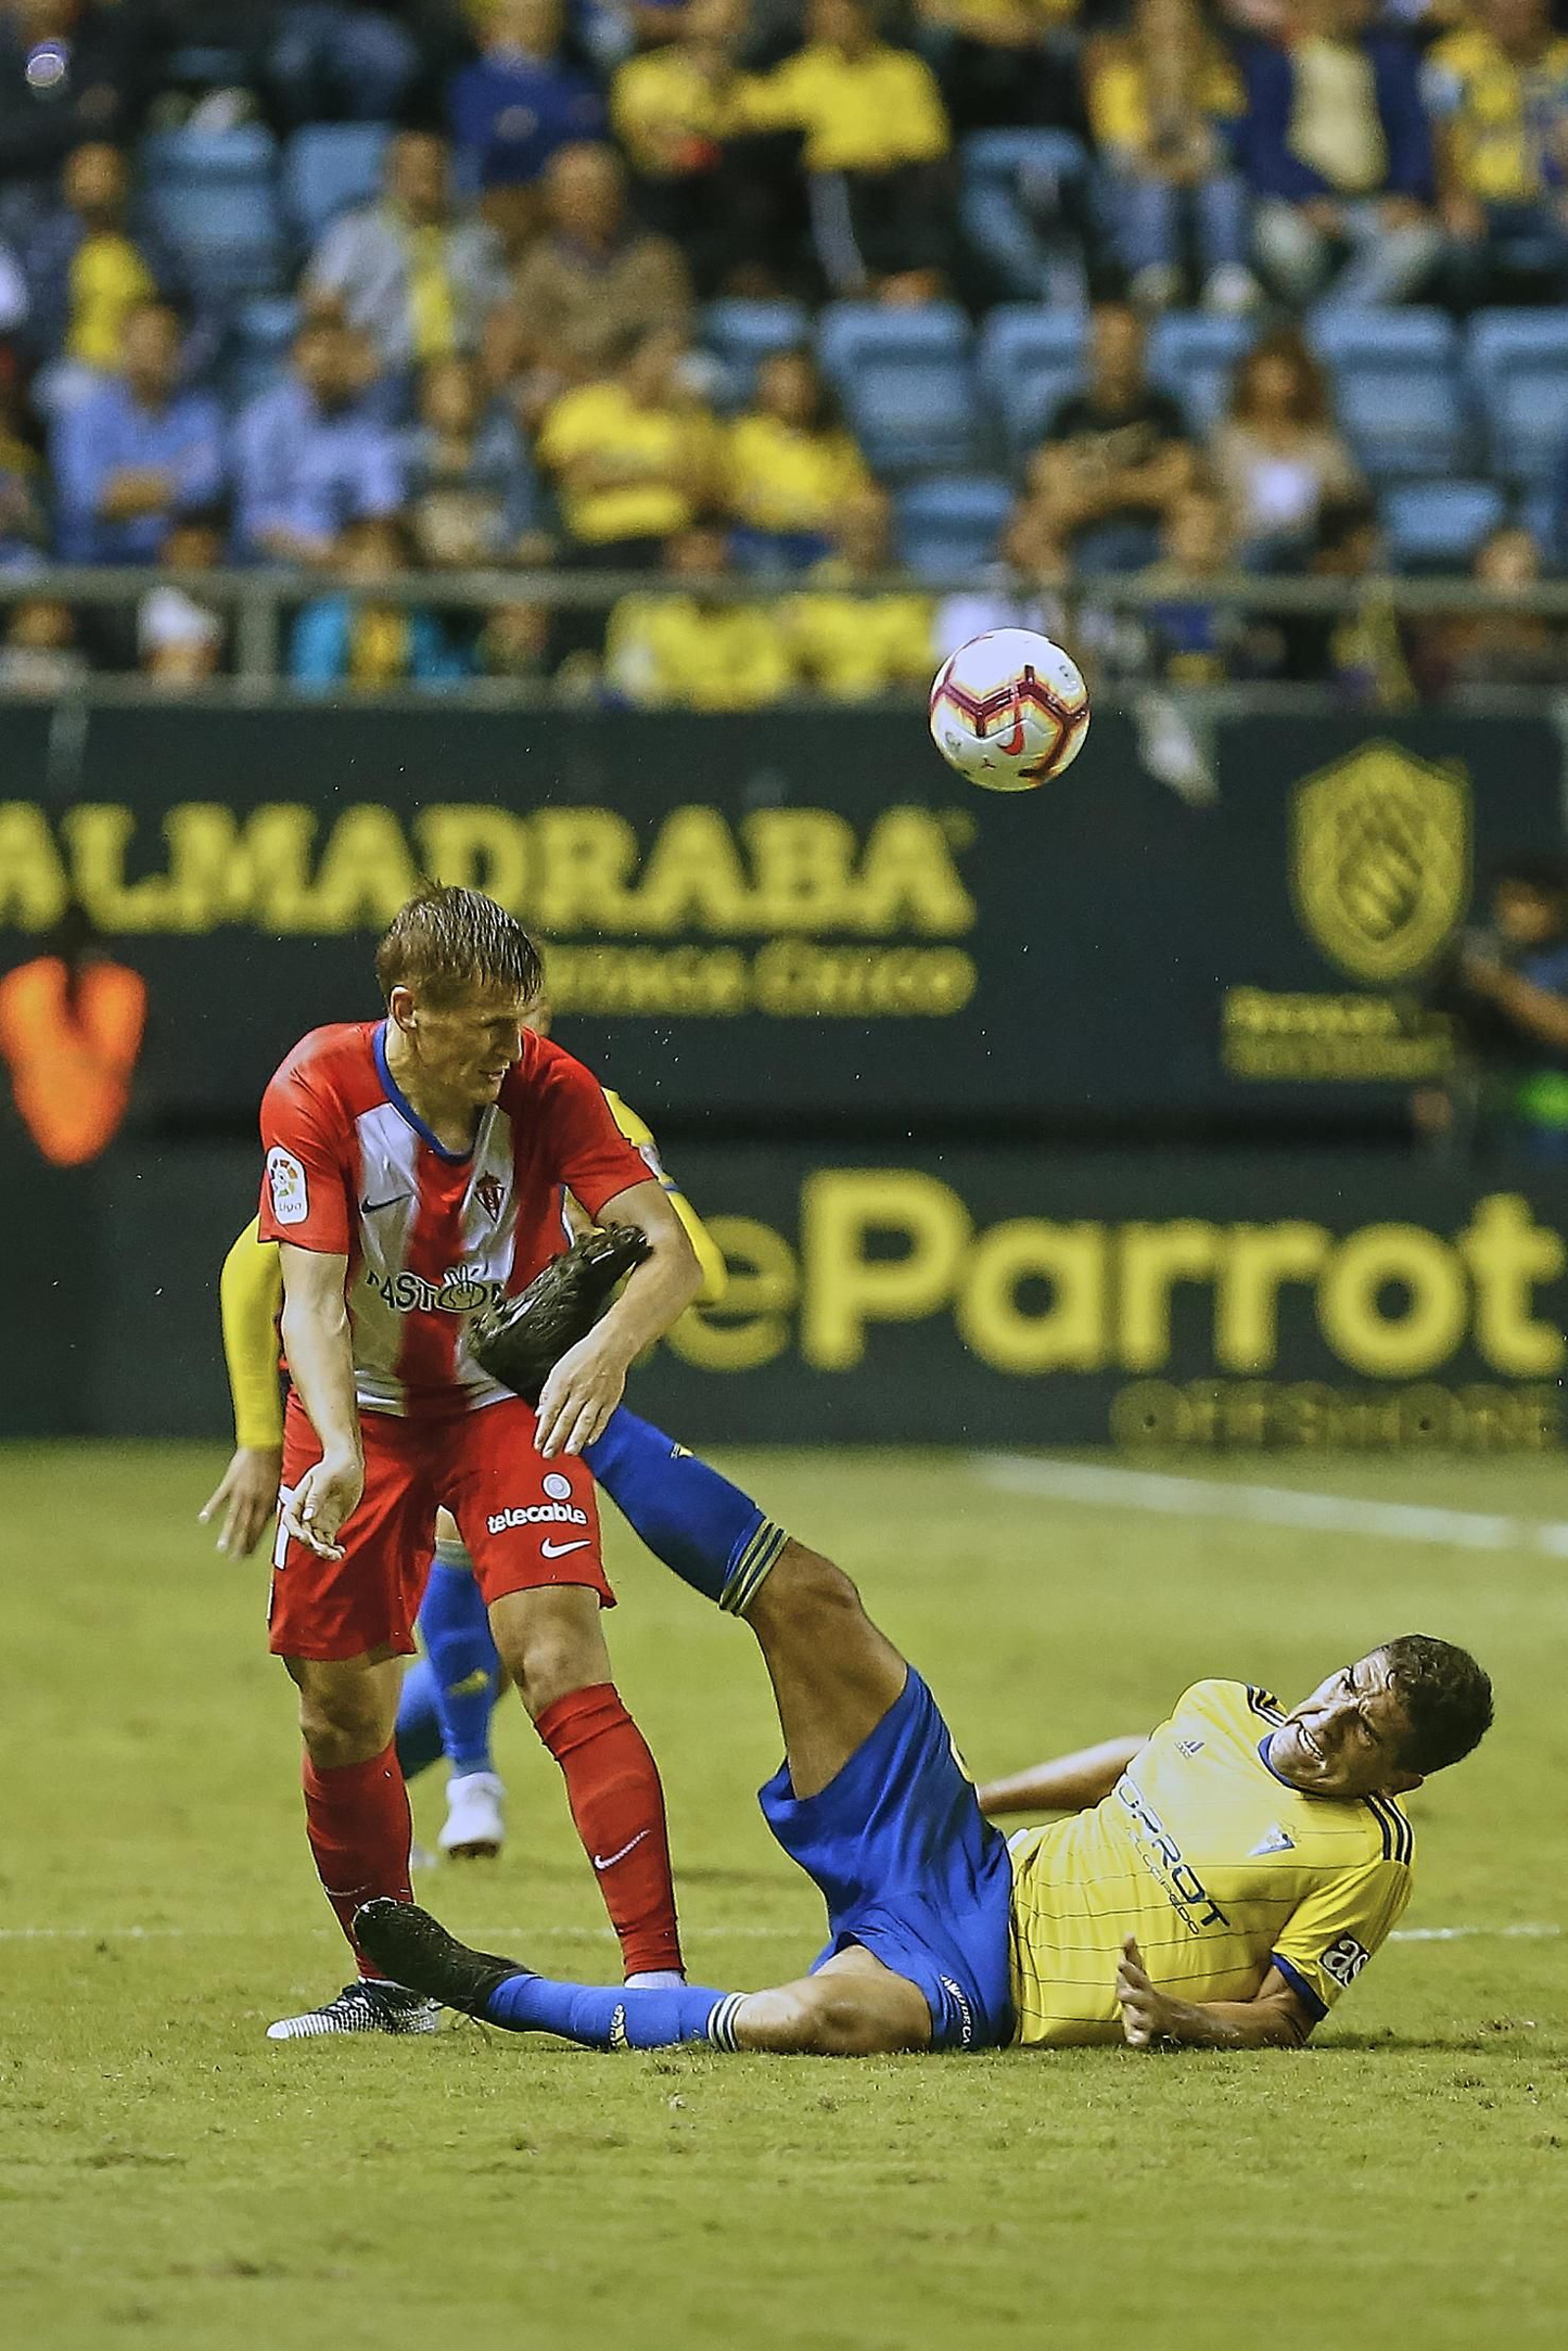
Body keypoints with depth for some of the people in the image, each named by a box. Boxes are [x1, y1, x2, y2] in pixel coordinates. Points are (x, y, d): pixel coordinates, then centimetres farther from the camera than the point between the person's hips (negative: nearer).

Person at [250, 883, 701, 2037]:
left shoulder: (546, 1088, -18)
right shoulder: (318, 1094, -20)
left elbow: (673, 1251, -25)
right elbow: (312, 1292, -24)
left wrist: (608, 1347, -46)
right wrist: (339, 1451, -40)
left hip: (507, 1403, -1)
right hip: (360, 1410, 1)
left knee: (562, 1666, -19)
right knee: (343, 1717, 3)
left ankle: (658, 1973, -21)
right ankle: (390, 1986, 24)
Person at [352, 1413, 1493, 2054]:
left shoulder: (1369, 1855, -9)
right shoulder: (1226, 1708, 10)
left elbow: (1286, 2020, -8)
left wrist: (1177, 2018, -26)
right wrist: (980, 1791, 36)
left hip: (984, 1985, -6)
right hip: (968, 1863, 6)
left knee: (830, 2018, -42)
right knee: (807, 1597, -6)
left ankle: (503, 1995, -24)